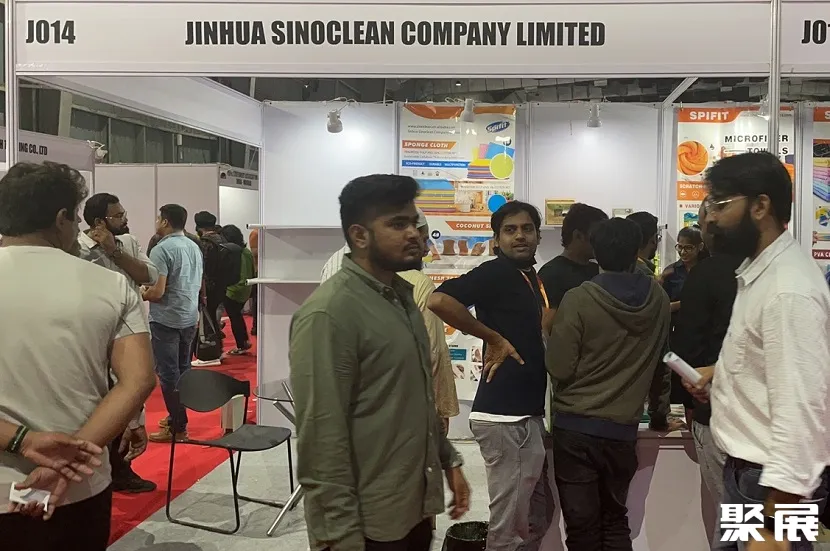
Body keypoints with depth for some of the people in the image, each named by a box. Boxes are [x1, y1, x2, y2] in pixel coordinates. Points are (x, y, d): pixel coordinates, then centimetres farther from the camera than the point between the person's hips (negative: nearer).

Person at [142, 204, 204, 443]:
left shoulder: (162, 249, -16)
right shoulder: (194, 247, 8)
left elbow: (157, 292, -22)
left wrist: (142, 295, 0)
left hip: (166, 320, -8)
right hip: (190, 317, 8)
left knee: (168, 374, -1)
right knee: (183, 369, 17)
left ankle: (178, 427, 4)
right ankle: (177, 417, 28)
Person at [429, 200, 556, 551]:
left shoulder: (532, 278, 13)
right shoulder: (496, 272, -13)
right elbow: (439, 300, -29)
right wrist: (494, 339, -19)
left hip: (527, 413, 9)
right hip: (506, 416, -9)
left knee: (539, 513, 21)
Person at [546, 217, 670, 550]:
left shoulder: (578, 300, -15)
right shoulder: (658, 300, -1)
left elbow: (559, 369, -13)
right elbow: (660, 361, 10)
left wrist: (550, 331, 5)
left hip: (575, 427, -4)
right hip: (623, 429, 4)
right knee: (615, 520, 21)